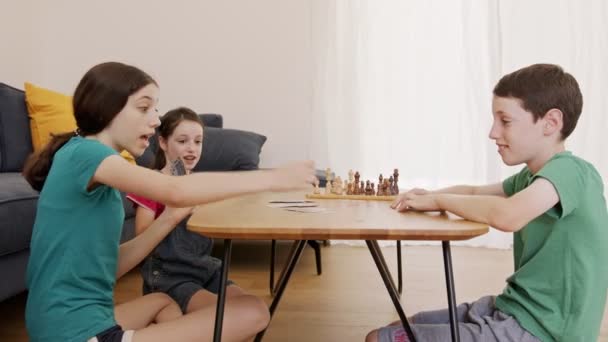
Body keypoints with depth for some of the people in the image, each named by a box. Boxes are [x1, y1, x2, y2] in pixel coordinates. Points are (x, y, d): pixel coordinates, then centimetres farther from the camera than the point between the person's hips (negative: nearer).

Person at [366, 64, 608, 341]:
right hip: (514, 311, 9)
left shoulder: (569, 170, -19)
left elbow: (506, 216, -37)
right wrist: (429, 195, -4)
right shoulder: (532, 176, 9)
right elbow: (475, 192, 18)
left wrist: (438, 200, -19)